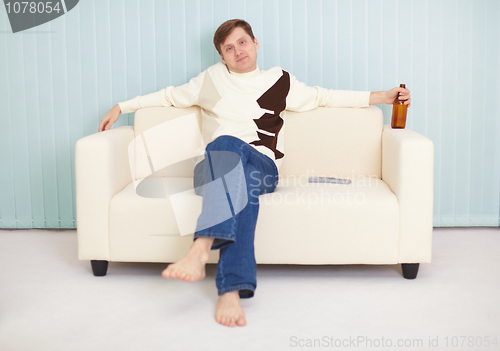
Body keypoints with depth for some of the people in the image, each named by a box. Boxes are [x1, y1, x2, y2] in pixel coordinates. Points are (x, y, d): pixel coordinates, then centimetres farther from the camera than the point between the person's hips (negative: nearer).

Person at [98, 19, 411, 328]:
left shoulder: (280, 81, 21)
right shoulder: (211, 78, 23)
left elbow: (325, 96, 23)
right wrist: (121, 107, 30)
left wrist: (383, 96, 21)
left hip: (262, 166, 1)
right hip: (214, 168, 0)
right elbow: (170, 95, 32)